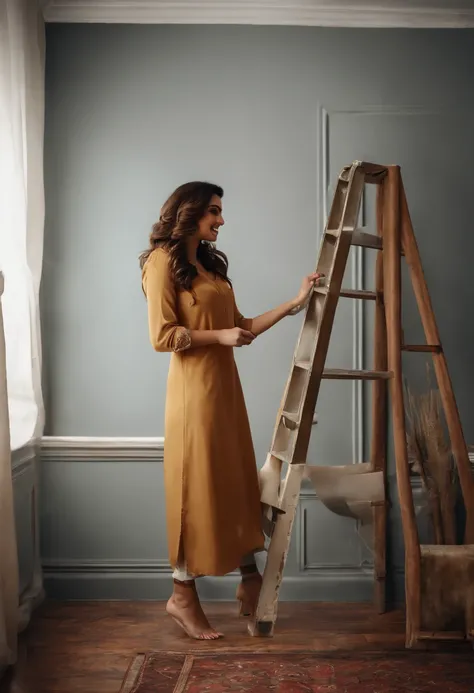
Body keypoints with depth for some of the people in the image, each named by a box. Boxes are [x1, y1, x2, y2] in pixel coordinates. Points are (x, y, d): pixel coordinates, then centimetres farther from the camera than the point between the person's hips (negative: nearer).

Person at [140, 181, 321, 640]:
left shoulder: (211, 265, 18)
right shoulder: (163, 262, -7)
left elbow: (241, 327, 16)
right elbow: (162, 335, -14)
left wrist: (294, 303, 14)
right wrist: (219, 336, -14)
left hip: (224, 385, 8)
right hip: (193, 387, -8)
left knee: (237, 483, 11)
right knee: (197, 487, -2)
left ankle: (249, 583, 21)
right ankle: (183, 595, 10)